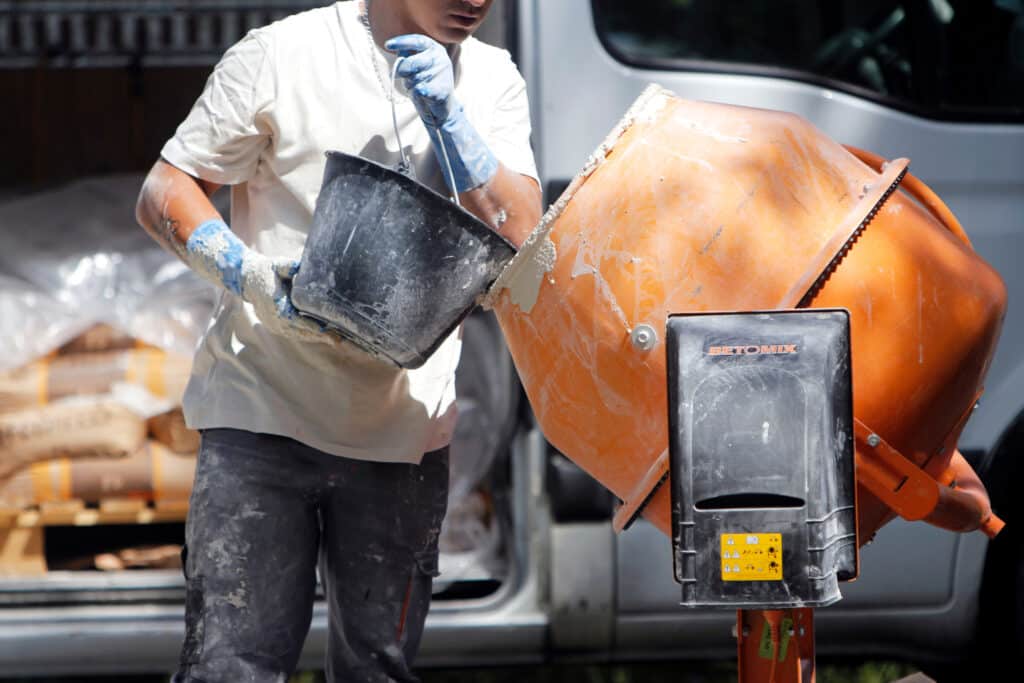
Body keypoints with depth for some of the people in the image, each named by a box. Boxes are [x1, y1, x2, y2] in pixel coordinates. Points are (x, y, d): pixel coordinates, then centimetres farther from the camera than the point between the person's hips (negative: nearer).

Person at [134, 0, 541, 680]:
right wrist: (244, 271, -18)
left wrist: (446, 117, -14)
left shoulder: (492, 82, 7)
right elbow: (163, 193, 0)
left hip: (404, 429, 4)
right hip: (263, 412, -3)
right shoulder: (282, 55, -4)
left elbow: (522, 240, -3)